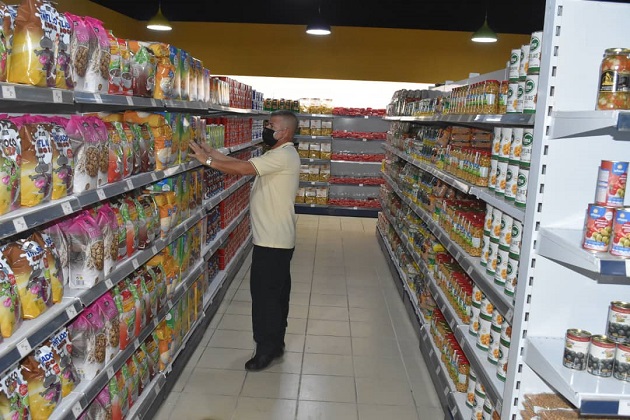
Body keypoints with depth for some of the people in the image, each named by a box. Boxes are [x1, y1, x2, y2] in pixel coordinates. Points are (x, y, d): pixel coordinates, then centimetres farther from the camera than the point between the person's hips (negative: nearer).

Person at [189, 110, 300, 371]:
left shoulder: (283, 156, -18)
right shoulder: (279, 155, 15)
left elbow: (243, 168, -25)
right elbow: (244, 165, 11)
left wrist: (207, 160, -17)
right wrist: (211, 153, 4)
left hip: (273, 241, -11)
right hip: (275, 239, 11)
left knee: (265, 293, -1)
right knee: (276, 292, 18)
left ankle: (267, 349, 12)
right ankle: (275, 344, 30)